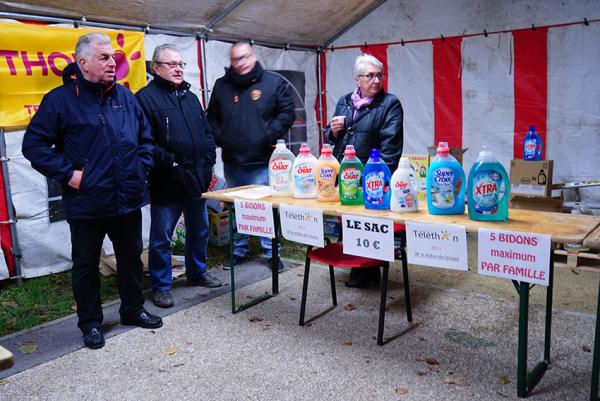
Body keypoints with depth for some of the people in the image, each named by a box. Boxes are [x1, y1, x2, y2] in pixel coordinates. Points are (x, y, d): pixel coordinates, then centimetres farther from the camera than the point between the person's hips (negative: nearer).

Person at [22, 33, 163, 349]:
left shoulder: (125, 97, 8)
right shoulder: (60, 99, -6)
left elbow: (145, 137, 18)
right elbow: (34, 144, -7)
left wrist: (142, 166, 4)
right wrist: (68, 173, -14)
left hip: (128, 199, 5)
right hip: (86, 203, -4)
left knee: (131, 258, 16)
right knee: (86, 264, 10)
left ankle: (133, 309, 35)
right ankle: (90, 322, 27)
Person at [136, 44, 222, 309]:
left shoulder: (190, 97, 16)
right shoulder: (146, 97, -7)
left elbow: (207, 133, 18)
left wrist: (208, 162, 6)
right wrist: (169, 162, -17)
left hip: (197, 179, 7)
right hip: (166, 183, -7)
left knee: (199, 230, 18)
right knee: (161, 237, 3)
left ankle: (197, 272, 37)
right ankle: (161, 286, 18)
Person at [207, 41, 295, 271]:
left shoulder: (273, 82, 0)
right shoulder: (221, 86, 9)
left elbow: (287, 112, -1)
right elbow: (212, 118, 17)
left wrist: (269, 135, -11)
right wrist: (219, 138, 0)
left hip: (261, 162, -4)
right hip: (232, 162, 4)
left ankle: (271, 252, 14)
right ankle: (239, 251, 28)